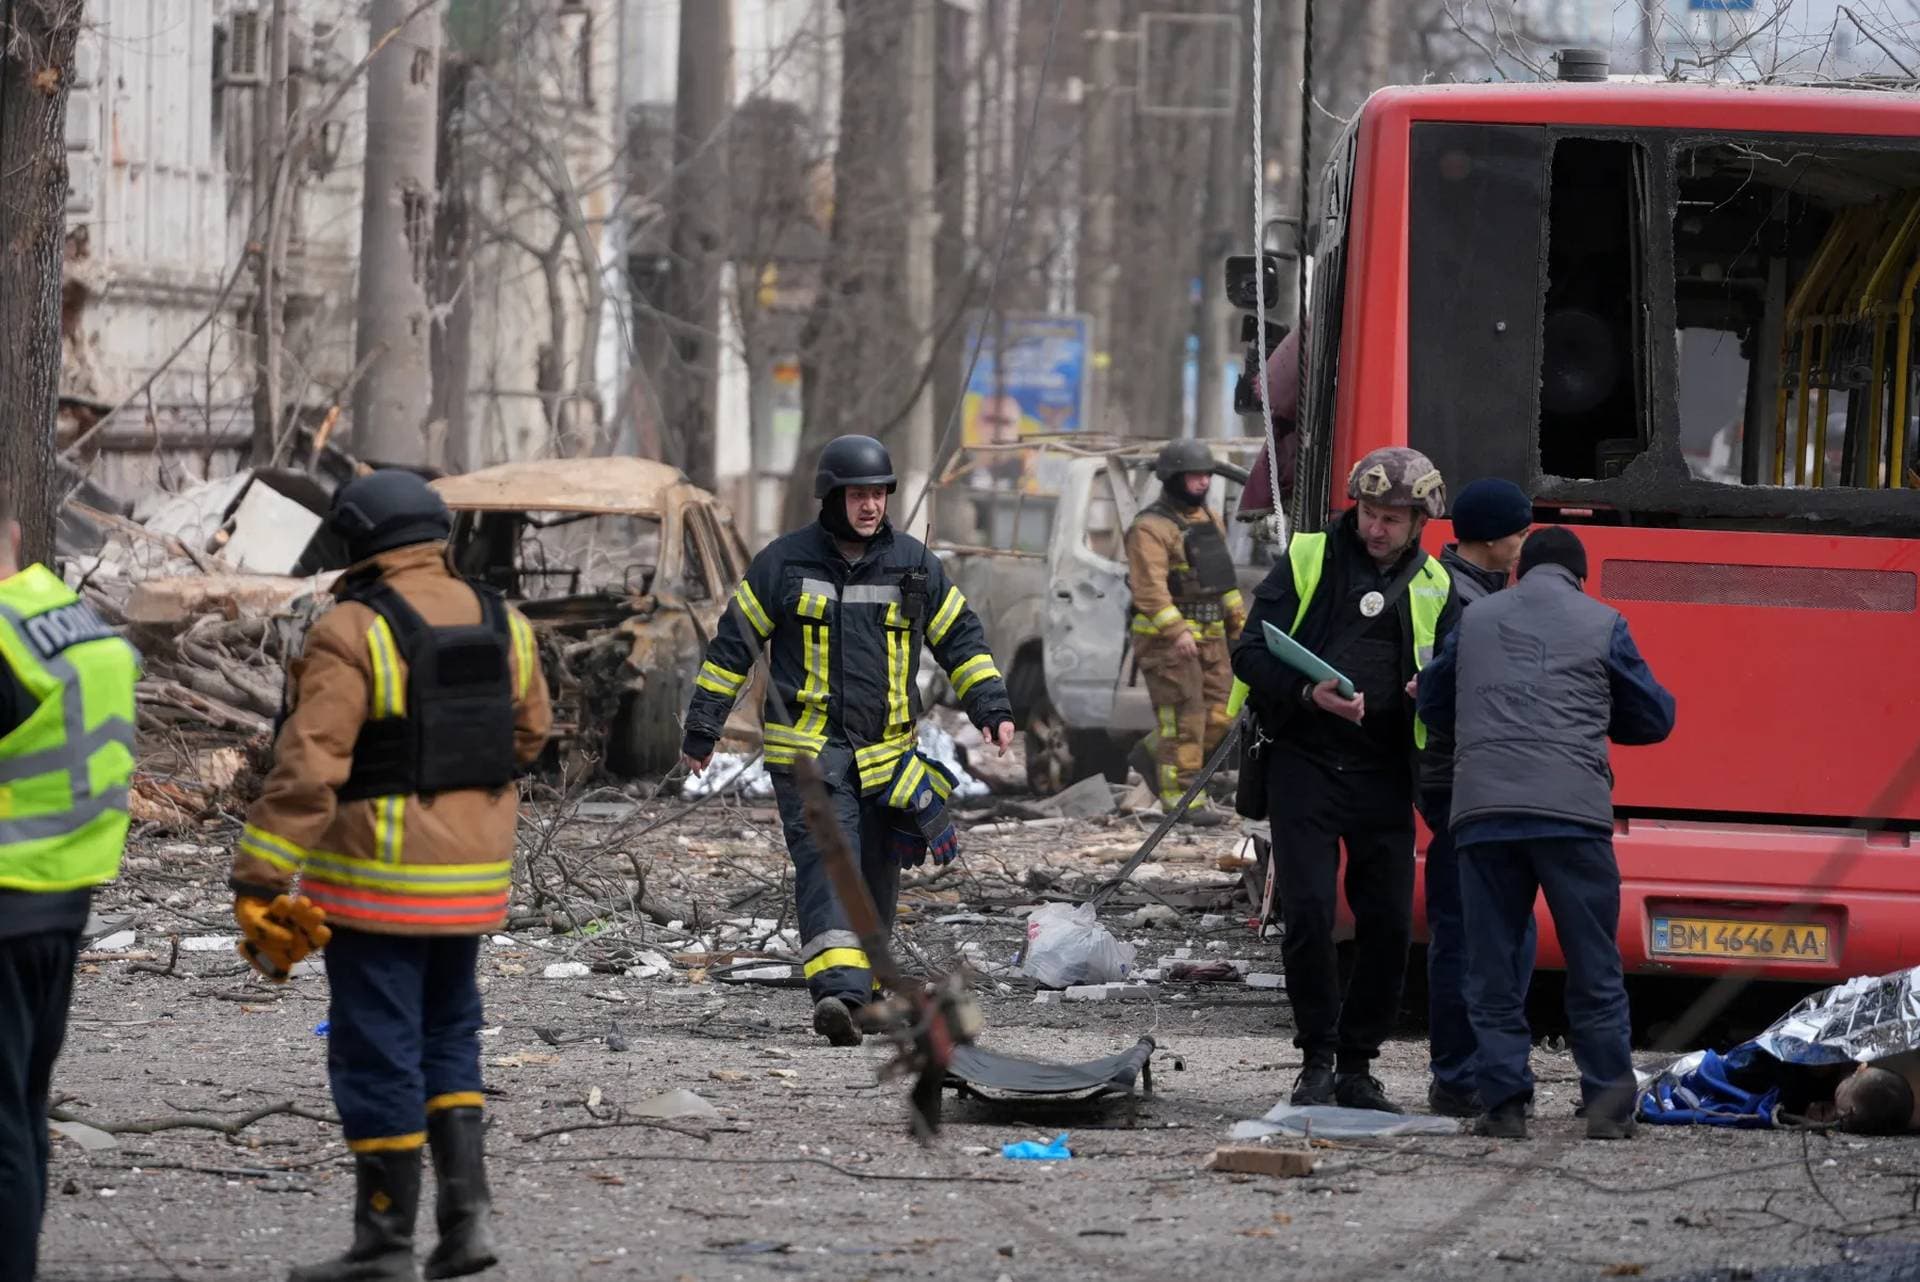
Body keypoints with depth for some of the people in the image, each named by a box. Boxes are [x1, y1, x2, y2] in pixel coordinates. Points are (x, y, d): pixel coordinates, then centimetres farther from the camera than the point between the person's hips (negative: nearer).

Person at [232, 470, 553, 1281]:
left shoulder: (352, 634, -16)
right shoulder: (501, 625, 3)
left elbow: (304, 770, -20)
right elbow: (527, 734, 18)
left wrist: (256, 886, -18)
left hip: (380, 879, -6)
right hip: (474, 874, 6)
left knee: (378, 1052, 2)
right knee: (446, 1039, 20)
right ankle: (466, 1208, 9)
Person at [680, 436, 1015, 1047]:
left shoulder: (913, 563, 7)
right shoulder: (784, 562, 0)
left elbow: (960, 637, 14)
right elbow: (733, 643, 4)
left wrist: (991, 706, 2)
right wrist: (702, 727, 3)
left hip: (885, 752, 4)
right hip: (806, 747, -4)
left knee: (875, 875, 8)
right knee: (825, 860, -19)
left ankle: (862, 990, 24)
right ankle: (838, 991, -33)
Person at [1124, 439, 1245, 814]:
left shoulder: (1209, 520, 16)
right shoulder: (1151, 528, -12)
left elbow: (1223, 578, 24)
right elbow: (1149, 586, -22)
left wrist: (1239, 622, 21)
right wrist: (1176, 632, -30)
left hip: (1209, 636, 8)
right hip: (1166, 638, -8)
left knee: (1219, 715, 6)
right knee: (1184, 719, -10)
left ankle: (1152, 756, 25)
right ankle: (1180, 798, -7)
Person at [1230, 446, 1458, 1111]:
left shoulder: (1434, 587, 11)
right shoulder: (1307, 561, 3)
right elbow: (1250, 655, -1)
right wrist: (1309, 693, -19)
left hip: (1384, 774, 2)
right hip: (1305, 762, -2)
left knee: (1389, 922, -1)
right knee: (1308, 912, -11)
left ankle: (1357, 1067, 12)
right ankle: (1317, 1059, 2)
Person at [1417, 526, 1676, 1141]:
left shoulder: (1476, 619, 16)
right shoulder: (1602, 624, 9)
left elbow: (1433, 704, 26)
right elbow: (1654, 717, 16)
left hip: (1482, 810, 2)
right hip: (1571, 808, -2)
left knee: (1491, 968, 7)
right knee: (1594, 969, 5)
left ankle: (1504, 1101, 1)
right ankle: (1608, 1104, 2)